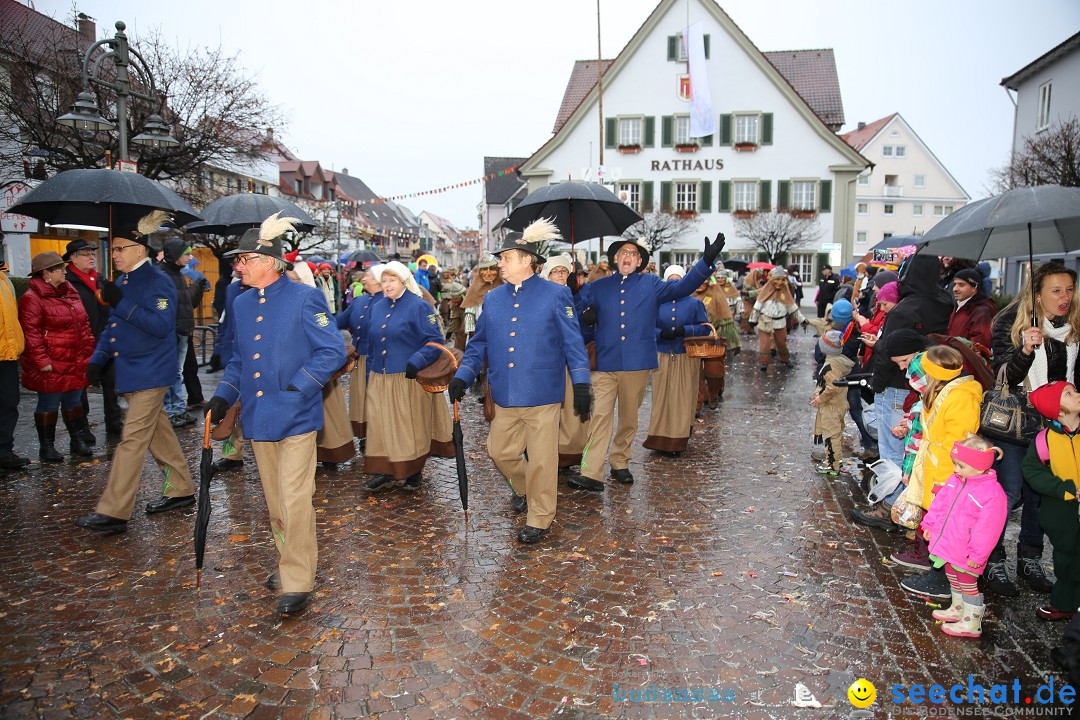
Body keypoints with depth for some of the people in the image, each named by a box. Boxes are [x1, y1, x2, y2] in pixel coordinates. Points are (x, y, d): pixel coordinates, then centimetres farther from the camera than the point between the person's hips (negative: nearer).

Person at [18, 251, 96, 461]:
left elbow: (83, 324, 17)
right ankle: (46, 446, 15)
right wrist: (42, 361, -19)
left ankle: (79, 441, 25)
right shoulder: (32, 298, -12)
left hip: (75, 363, 7)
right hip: (51, 365, -7)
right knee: (49, 404, 3)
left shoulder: (69, 292, 12)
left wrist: (88, 351, 12)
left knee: (73, 402, 15)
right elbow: (31, 333, -16)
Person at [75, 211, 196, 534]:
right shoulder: (123, 283, 14)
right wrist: (98, 358, 8)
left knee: (132, 439, -8)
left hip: (149, 373, -9)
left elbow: (161, 325, -24)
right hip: (131, 372, 9)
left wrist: (122, 304, -26)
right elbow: (113, 326, 20)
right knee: (159, 433, 16)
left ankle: (113, 512, -6)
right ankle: (181, 490, 27)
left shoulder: (157, 282, -13)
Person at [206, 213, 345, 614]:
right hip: (258, 418, 7)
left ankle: (297, 583, 6)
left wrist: (295, 388, -17)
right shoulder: (241, 304, 10)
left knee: (295, 500, -5)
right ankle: (289, 563, 33)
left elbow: (333, 352, -11)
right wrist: (224, 394, 4)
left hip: (295, 418, -6)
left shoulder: (304, 299, -10)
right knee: (274, 501, 16)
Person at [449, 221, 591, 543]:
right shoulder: (493, 299, 10)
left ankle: (539, 519, 21)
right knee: (500, 451, 13)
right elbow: (479, 344, 15)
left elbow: (573, 342, -3)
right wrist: (462, 376, 4)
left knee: (540, 459, 3)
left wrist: (581, 383, -8)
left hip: (542, 394, -5)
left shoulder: (556, 295, -3)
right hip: (504, 395, 5)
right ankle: (525, 489, 42)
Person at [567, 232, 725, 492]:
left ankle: (620, 463, 28)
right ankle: (591, 474, -11)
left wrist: (707, 261, -12)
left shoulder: (651, 285, 9)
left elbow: (683, 286, -1)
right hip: (605, 364, -1)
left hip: (637, 363, 1)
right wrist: (586, 318, -9)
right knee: (600, 417, -9)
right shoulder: (596, 288, 11)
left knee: (629, 417, 12)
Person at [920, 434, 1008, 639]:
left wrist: (977, 554, -20)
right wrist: (930, 524, 15)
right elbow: (939, 503, 12)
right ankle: (957, 609, 44)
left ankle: (971, 624, 22)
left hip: (965, 554, -8)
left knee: (967, 584, 7)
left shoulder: (993, 494, -24)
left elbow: (987, 529, -23)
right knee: (953, 579, 24)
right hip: (947, 545, 8)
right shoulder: (955, 480, -1)